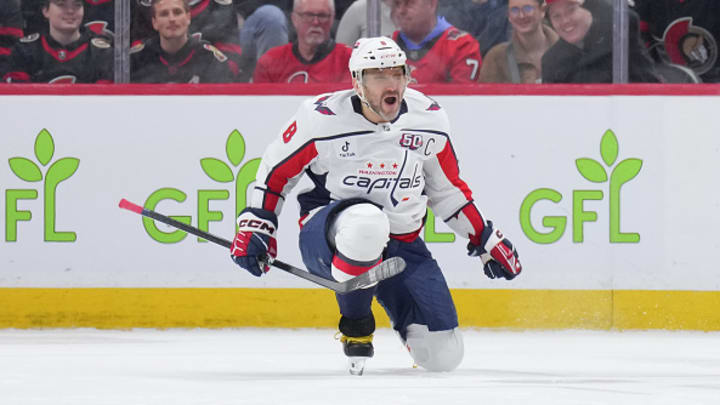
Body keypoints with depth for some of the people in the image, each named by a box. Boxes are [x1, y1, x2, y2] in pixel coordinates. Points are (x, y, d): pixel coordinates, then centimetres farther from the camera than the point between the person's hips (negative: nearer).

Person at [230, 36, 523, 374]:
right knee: (366, 222, -43)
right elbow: (275, 170, 1)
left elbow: (446, 188, 13)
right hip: (327, 240, -4)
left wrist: (486, 240, 15)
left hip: (401, 245, 4)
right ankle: (355, 325, -15)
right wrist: (255, 225, -6)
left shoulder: (428, 119, -2)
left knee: (442, 355, -7)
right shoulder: (321, 119, -14)